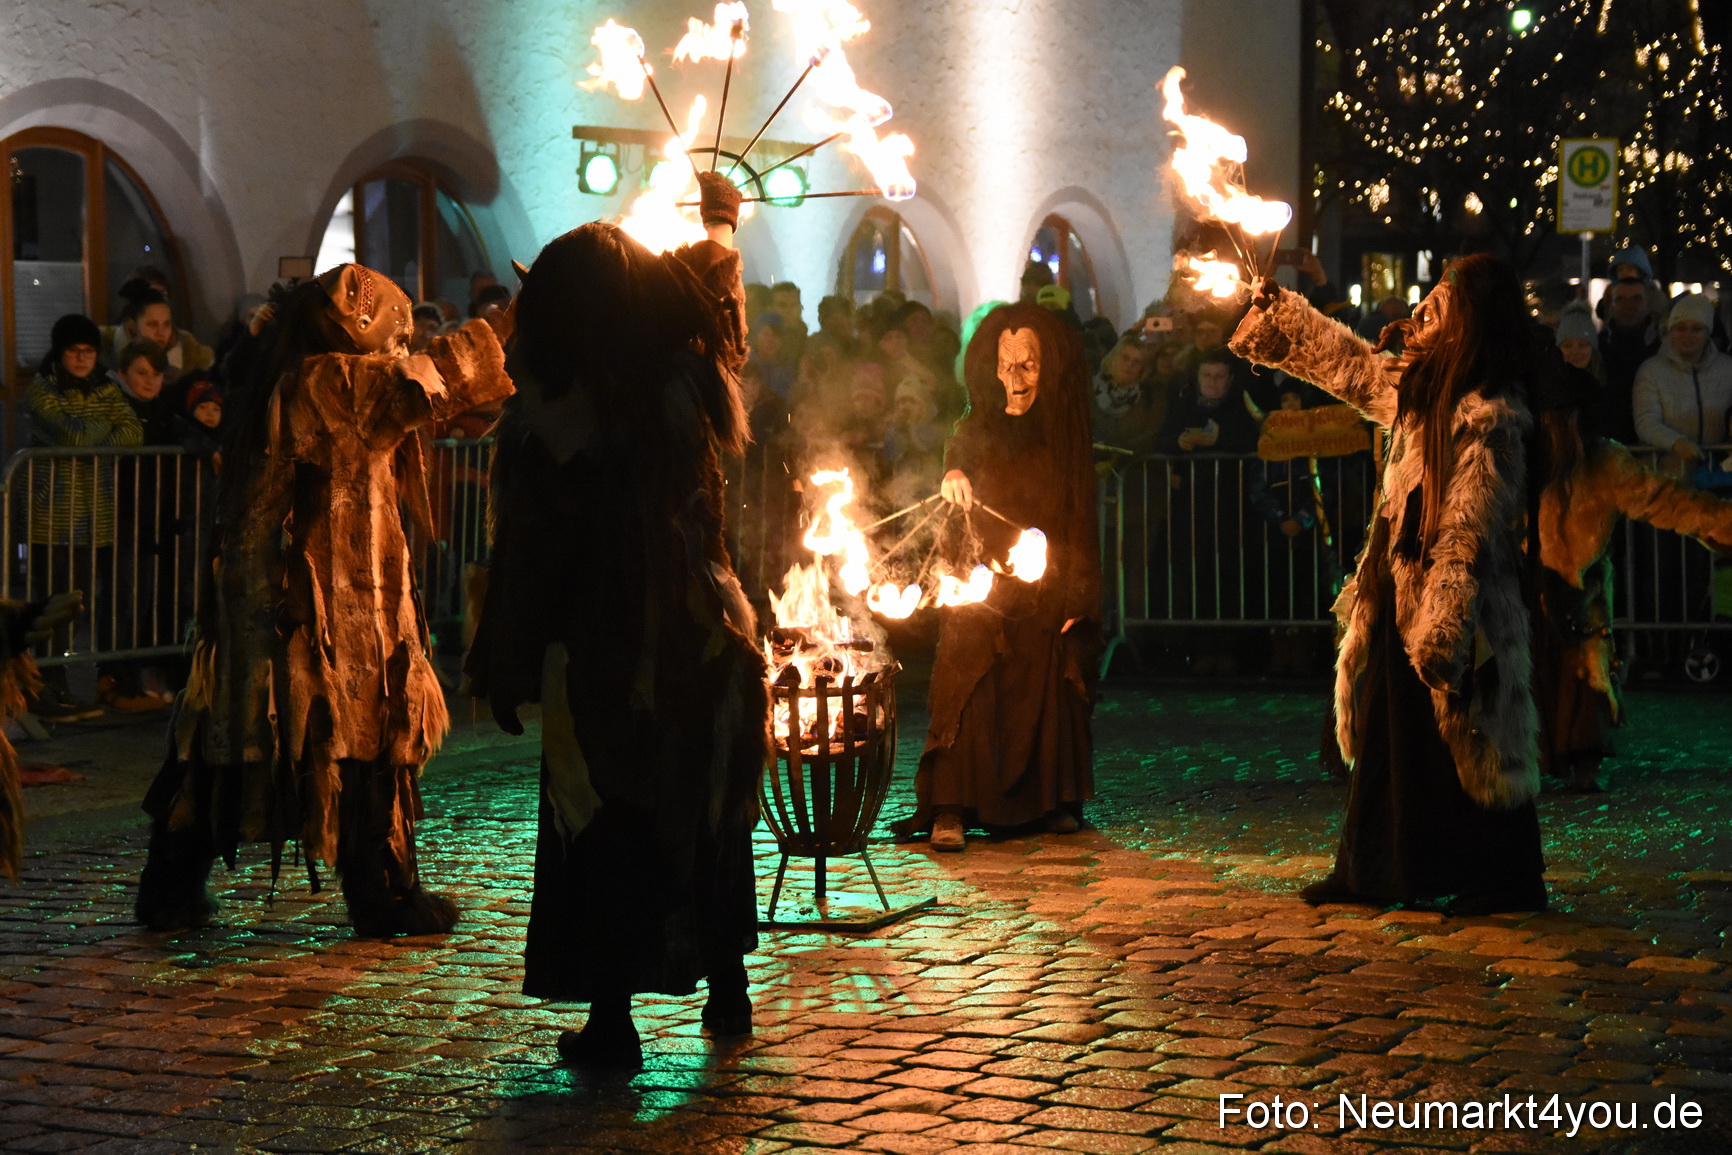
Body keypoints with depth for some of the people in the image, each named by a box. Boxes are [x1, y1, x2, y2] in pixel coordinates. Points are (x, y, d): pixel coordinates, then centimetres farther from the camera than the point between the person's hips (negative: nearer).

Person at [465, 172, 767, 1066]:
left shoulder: (548, 415, -14)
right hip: (702, 635, 4)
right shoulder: (689, 380, -4)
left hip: (597, 649, -4)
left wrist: (505, 667, -1)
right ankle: (727, 986, 26)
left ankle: (611, 1018, 9)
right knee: (711, 812, 17)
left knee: (601, 828, 5)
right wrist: (719, 225, 37)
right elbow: (718, 294, 18)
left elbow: (526, 548, -10)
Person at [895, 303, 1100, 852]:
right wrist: (955, 475, -45)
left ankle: (1054, 799, 17)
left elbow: (1082, 522, 8)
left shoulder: (1066, 435, 7)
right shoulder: (980, 428, 4)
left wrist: (1078, 598, 0)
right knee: (970, 688, -10)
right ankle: (951, 810, -11)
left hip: (1046, 591, 1)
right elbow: (958, 453, -20)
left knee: (1051, 689, 3)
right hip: (982, 586, -1)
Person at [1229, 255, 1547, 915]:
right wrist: (1279, 310, 32)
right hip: (1401, 601, 9)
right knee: (1386, 741, 15)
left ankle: (1507, 880, 10)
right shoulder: (1420, 391, 9)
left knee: (1470, 749, -1)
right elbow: (1349, 365, 28)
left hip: (1457, 611, -9)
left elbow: (1467, 534, -22)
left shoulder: (1489, 417, -18)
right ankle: (1367, 872, 24)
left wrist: (1441, 629, -25)